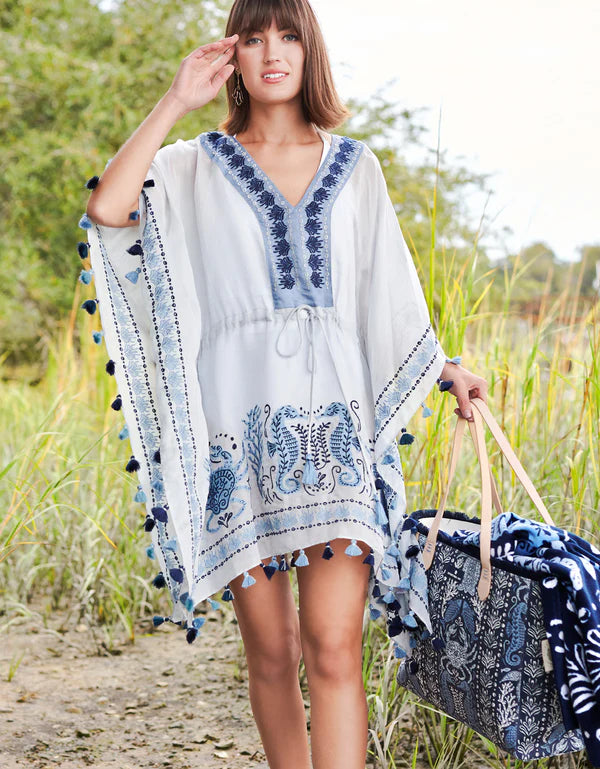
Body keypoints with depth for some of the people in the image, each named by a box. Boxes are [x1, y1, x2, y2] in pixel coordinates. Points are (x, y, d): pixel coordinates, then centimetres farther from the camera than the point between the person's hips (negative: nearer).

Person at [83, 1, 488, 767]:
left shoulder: (354, 167, 14)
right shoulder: (196, 167, 8)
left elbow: (387, 294, 21)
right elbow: (107, 208, -11)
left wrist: (444, 368, 14)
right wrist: (174, 103, -6)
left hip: (334, 422, 1)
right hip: (238, 428, 0)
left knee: (332, 645, -11)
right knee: (270, 651, 4)